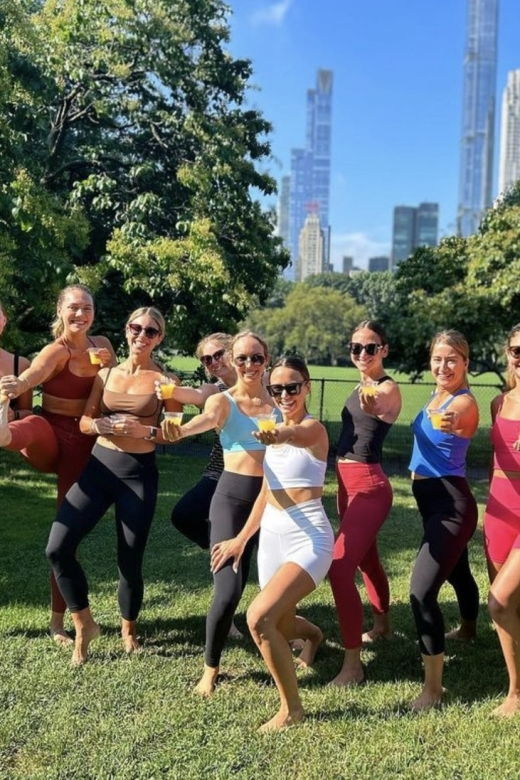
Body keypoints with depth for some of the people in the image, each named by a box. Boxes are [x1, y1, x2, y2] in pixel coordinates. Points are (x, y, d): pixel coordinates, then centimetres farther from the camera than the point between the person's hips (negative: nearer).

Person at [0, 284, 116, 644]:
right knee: (35, 424, -41)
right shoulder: (57, 351, -12)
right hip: (49, 438, -4)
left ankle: (58, 620, 16)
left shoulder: (102, 344, 5)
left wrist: (109, 362, -7)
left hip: (83, 444, 4)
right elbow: (32, 375, -34)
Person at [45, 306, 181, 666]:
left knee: (130, 559, 5)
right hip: (99, 466, 3)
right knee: (58, 548, -6)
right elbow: (84, 422, 7)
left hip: (139, 473, -3)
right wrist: (105, 425, -14)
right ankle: (84, 624, 14)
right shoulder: (106, 374, 7)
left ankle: (129, 627, 33)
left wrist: (144, 430, -18)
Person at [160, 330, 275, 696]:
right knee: (229, 590, -9)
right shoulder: (223, 400, -4)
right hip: (232, 497, -3)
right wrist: (180, 430, -48)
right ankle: (211, 669, 13)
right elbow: (207, 418, -27)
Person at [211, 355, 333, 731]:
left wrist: (279, 436, -60)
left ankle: (291, 708, -2)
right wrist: (241, 538, 14)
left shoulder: (313, 428, -12)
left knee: (259, 617, -23)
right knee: (281, 626, 21)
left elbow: (296, 434, -38)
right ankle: (313, 633, 59)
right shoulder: (277, 433, 10)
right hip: (272, 536, 8)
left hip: (309, 538, -8)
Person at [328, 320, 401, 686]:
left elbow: (380, 406, -37)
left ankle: (353, 665, -8)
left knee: (339, 568, -17)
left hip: (368, 486, -9)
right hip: (348, 483, 9)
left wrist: (373, 407, -61)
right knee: (366, 559, 25)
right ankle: (382, 624, 48)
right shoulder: (361, 387, 11)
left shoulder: (388, 388, -14)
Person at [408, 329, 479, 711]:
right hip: (431, 500, 9)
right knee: (457, 572, 31)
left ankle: (433, 686, -6)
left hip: (451, 504, -9)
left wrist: (449, 423, -59)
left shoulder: (465, 402, -18)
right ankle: (469, 628, 56)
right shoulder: (437, 395, 7)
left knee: (422, 592, -16)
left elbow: (454, 419, -40)